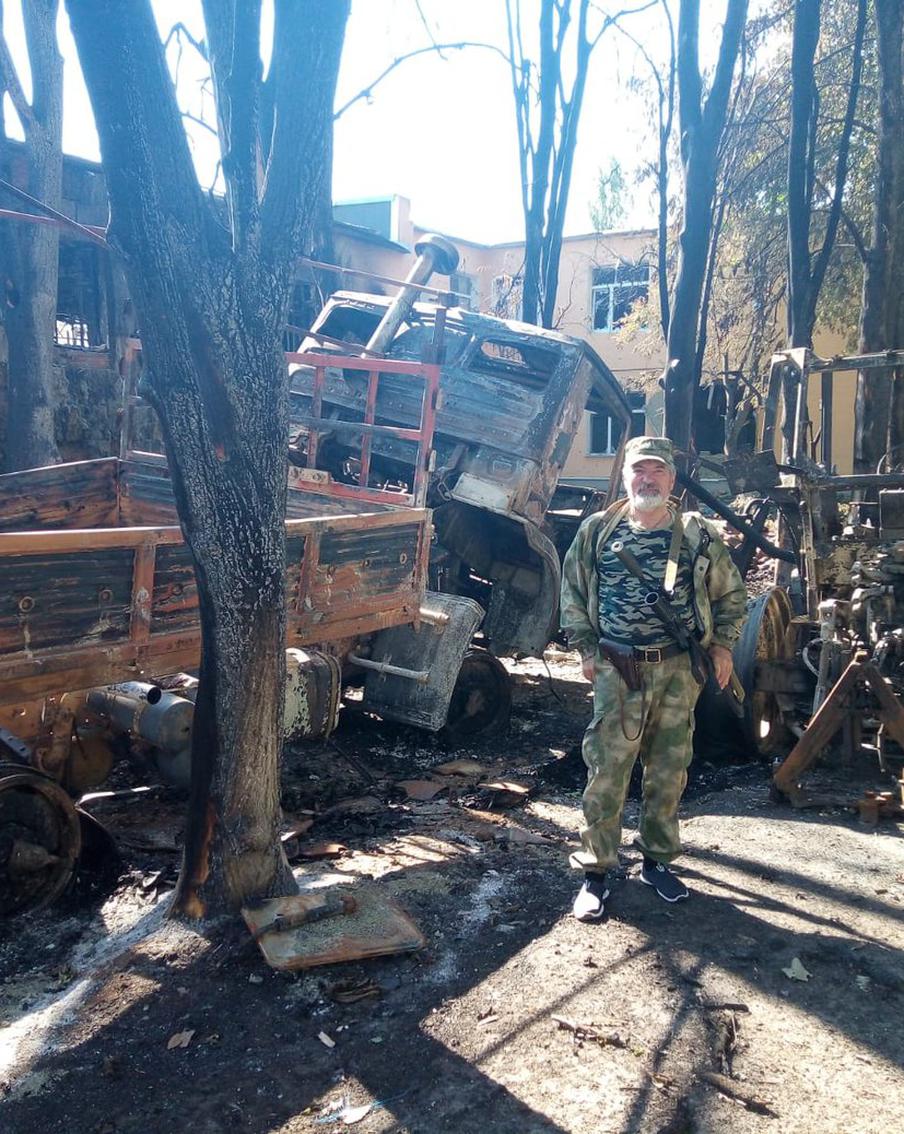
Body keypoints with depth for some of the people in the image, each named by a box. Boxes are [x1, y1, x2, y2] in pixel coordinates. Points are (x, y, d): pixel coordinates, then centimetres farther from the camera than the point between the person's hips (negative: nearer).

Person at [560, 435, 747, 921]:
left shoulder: (699, 535, 2)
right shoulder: (597, 531, 1)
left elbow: (731, 595, 13)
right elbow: (573, 595, 9)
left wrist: (722, 645, 4)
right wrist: (586, 649, 4)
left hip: (679, 671, 2)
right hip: (617, 672, -1)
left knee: (669, 771, 12)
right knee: (606, 772, -2)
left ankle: (657, 860, 30)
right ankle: (596, 870, 12)